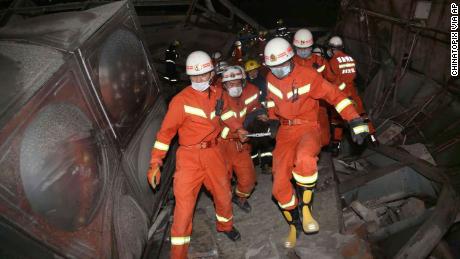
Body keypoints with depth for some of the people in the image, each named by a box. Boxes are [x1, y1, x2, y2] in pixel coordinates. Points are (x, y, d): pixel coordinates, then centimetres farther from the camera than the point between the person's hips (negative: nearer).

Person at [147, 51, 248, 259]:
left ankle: (225, 225, 51)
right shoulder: (181, 101, -16)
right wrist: (155, 163, -15)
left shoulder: (216, 93, 2)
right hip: (190, 156, -5)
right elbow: (166, 132, -13)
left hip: (213, 153, 6)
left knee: (223, 194, 21)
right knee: (184, 204, -6)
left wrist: (237, 128, 14)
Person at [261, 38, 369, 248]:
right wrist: (269, 116, 22)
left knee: (304, 158, -41)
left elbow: (335, 95, -14)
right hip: (285, 131, 5)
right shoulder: (271, 78, 3)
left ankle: (305, 208, -15)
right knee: (279, 185, -2)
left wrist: (355, 121, -21)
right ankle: (294, 225, 23)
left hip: (307, 127, -5)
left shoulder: (307, 76, -13)